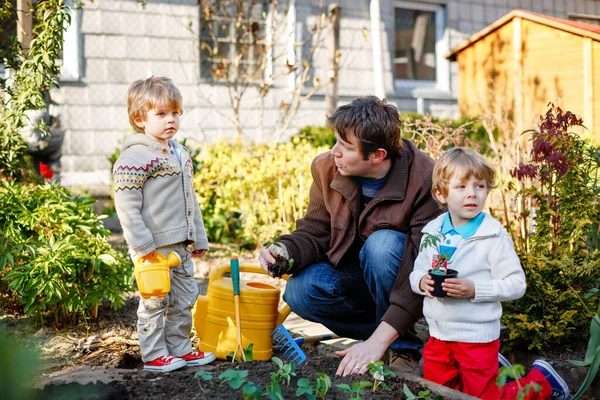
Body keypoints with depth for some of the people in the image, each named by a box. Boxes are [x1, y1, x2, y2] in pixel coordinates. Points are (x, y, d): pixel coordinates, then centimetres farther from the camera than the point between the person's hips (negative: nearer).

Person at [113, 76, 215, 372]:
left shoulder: (180, 154, 14)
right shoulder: (135, 157, -14)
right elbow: (126, 204, -18)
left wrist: (199, 237, 20)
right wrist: (141, 244, -21)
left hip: (181, 244, 8)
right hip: (154, 247, -8)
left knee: (185, 297, 14)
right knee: (156, 301, 1)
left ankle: (180, 349, 27)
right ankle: (154, 355, 14)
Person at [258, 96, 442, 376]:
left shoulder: (425, 180, -27)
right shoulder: (327, 168, -11)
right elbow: (314, 232, -3)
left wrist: (378, 341, -37)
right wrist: (285, 251, -28)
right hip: (358, 277, 5)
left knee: (381, 244, -34)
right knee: (299, 292, -21)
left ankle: (401, 346, -14)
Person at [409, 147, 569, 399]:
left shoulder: (494, 236, -15)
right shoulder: (432, 232, 1)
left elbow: (516, 284, -16)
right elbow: (417, 272, 9)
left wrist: (475, 289, -27)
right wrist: (422, 282, -14)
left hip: (477, 336, -6)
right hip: (438, 334, 6)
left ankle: (541, 379, 27)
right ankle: (492, 368, 38)